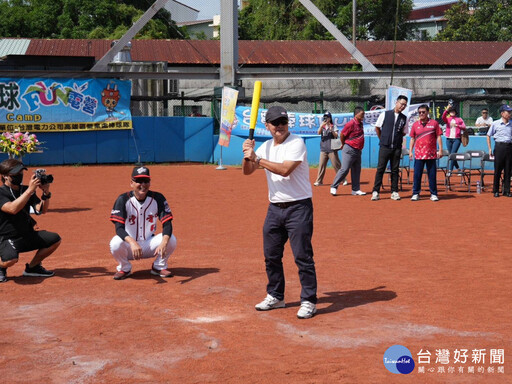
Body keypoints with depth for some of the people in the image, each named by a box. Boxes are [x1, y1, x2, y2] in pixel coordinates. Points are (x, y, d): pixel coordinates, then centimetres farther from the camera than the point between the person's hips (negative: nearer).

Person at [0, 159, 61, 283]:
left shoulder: (25, 190, 7)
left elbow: (42, 210, -2)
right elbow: (12, 209, -31)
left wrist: (46, 192, -19)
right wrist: (30, 190, -32)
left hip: (28, 235, 7)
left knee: (54, 239, -5)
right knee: (10, 259, -35)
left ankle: (32, 267, 13)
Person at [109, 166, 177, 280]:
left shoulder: (158, 198, -9)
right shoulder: (123, 200, -14)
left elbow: (167, 224, -16)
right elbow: (119, 228, -23)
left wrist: (163, 243, -38)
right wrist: (132, 243, -44)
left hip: (149, 245, 2)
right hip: (129, 245, -1)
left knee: (171, 240, -25)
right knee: (115, 243, -34)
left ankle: (160, 266, 4)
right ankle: (124, 268, -2)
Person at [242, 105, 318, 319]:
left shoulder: (296, 143, -10)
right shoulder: (266, 147, 10)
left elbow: (285, 169, -25)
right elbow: (247, 171, 8)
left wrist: (257, 159, -21)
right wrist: (248, 155, -13)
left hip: (298, 207, -7)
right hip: (275, 208, 7)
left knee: (302, 255, -6)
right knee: (271, 254, 12)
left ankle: (308, 301, 2)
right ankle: (275, 296, 27)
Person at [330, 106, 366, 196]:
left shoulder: (360, 124, 12)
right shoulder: (351, 124, -14)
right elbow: (342, 134, -11)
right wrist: (344, 145, 3)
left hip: (358, 151, 9)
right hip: (349, 150, -9)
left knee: (357, 170, 9)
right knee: (345, 169, -9)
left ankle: (356, 190, 15)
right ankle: (333, 187, -2)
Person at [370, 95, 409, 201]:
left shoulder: (404, 118, 6)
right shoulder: (385, 114, 0)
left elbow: (404, 133, 16)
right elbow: (377, 128, 10)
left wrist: (396, 139, 9)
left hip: (397, 148, 2)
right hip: (385, 147, -2)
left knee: (395, 170, 6)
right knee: (380, 168, -2)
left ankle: (394, 192, 12)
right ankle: (376, 191, 0)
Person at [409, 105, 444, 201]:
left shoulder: (434, 123, 3)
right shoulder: (415, 125, 9)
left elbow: (438, 137, 3)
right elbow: (412, 139, 13)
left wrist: (440, 150, -3)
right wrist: (410, 151, 5)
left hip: (431, 154, -1)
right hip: (418, 154, 1)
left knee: (432, 175, 3)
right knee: (417, 174, 1)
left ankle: (433, 194, 11)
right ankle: (415, 193, 8)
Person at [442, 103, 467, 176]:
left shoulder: (459, 119, 9)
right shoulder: (447, 119, 11)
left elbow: (464, 127, 0)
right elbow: (443, 117, -12)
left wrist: (456, 125, -15)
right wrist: (447, 109, -22)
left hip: (456, 139, -3)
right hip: (449, 139, 3)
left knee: (453, 154, -13)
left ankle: (450, 170, -17)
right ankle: (458, 168, 21)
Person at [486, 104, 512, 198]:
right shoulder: (495, 124, 0)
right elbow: (488, 136, 7)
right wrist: (490, 148, 1)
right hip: (499, 147, -3)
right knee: (498, 169, 1)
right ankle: (496, 191, 10)